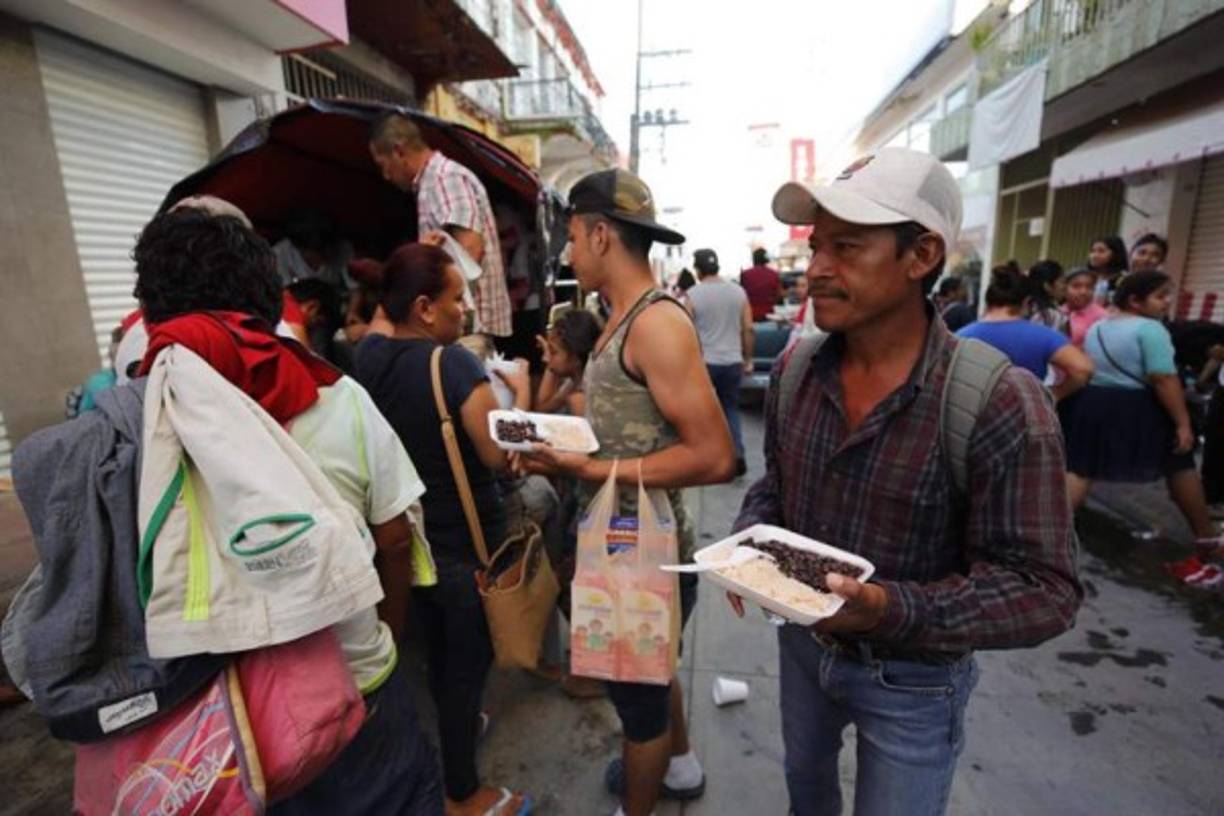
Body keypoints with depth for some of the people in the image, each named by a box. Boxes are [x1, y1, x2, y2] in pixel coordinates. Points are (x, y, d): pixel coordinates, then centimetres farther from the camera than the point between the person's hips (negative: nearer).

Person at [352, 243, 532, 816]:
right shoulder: (454, 363, -26)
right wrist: (520, 398, -7)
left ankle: (452, 728, 56)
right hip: (466, 546, -7)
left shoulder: (369, 355, -5)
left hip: (410, 537, 8)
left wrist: (397, 278, 13)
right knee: (466, 664, 12)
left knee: (437, 650, 29)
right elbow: (499, 455, -21)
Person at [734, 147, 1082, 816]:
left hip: (912, 680, -4)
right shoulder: (794, 370, -10)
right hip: (802, 641, 5)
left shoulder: (1001, 405, -26)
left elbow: (1045, 590, -23)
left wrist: (894, 610, -37)